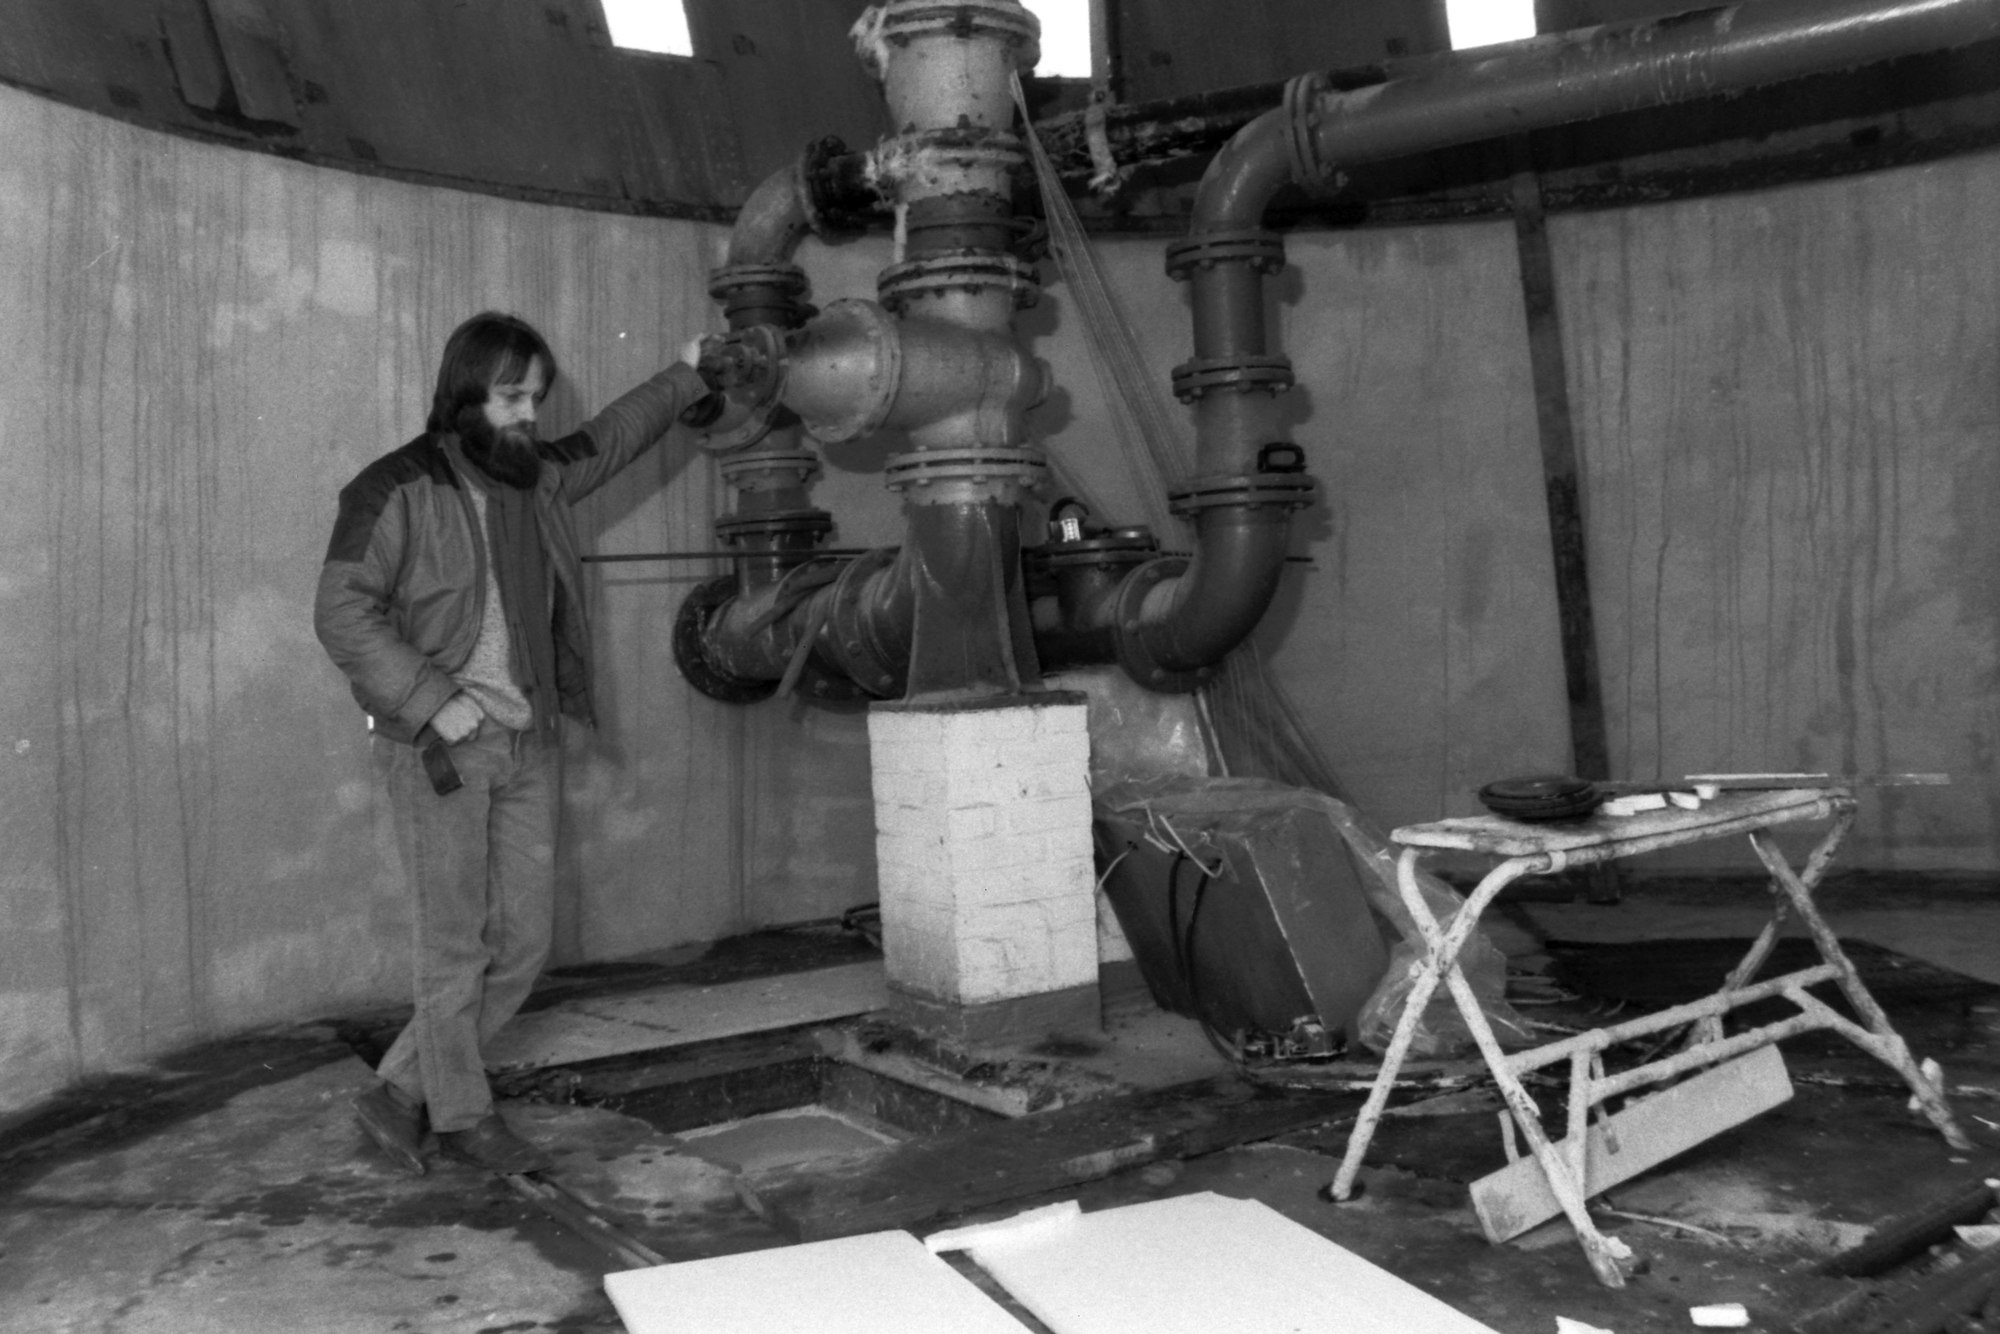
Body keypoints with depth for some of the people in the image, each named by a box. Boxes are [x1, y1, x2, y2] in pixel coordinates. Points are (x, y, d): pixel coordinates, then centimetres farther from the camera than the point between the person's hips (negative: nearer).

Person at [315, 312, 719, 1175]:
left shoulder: (538, 478, 11)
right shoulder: (398, 489, -8)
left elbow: (609, 439, 30)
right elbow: (342, 612, -13)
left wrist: (684, 377, 39)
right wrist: (433, 700, -18)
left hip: (530, 746, 7)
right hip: (439, 750, -6)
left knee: (523, 940, 7)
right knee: (456, 946, 0)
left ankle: (401, 1094, 21)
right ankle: (464, 1118, 18)